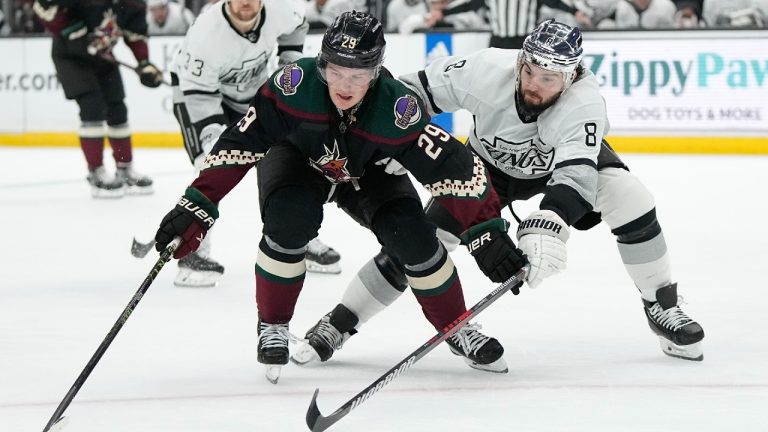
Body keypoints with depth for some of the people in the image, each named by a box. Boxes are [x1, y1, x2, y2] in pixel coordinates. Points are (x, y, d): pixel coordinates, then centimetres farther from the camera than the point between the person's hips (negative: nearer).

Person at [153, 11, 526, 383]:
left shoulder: (398, 109, -36)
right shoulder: (295, 85, -36)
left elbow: (453, 169, -31)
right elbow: (239, 145, -27)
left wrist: (487, 233, -32)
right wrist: (197, 206, -28)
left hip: (368, 174, 1)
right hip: (297, 159, -1)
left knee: (411, 236, -19)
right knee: (290, 218, -30)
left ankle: (455, 329, 7)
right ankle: (272, 326, -8)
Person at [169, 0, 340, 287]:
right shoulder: (206, 34, -37)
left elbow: (296, 24, 3)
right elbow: (198, 93, -29)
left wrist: (290, 62, -1)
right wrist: (215, 132, -38)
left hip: (253, 90, 5)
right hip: (196, 90, -5)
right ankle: (193, 253, -15)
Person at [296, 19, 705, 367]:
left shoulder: (584, 102, -38)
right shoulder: (487, 69, -35)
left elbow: (575, 174, -49)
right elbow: (420, 89, -20)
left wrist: (547, 225, -64)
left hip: (568, 156, 0)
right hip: (490, 162, 0)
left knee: (628, 198, -23)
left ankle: (663, 308, -3)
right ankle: (337, 324, -2)